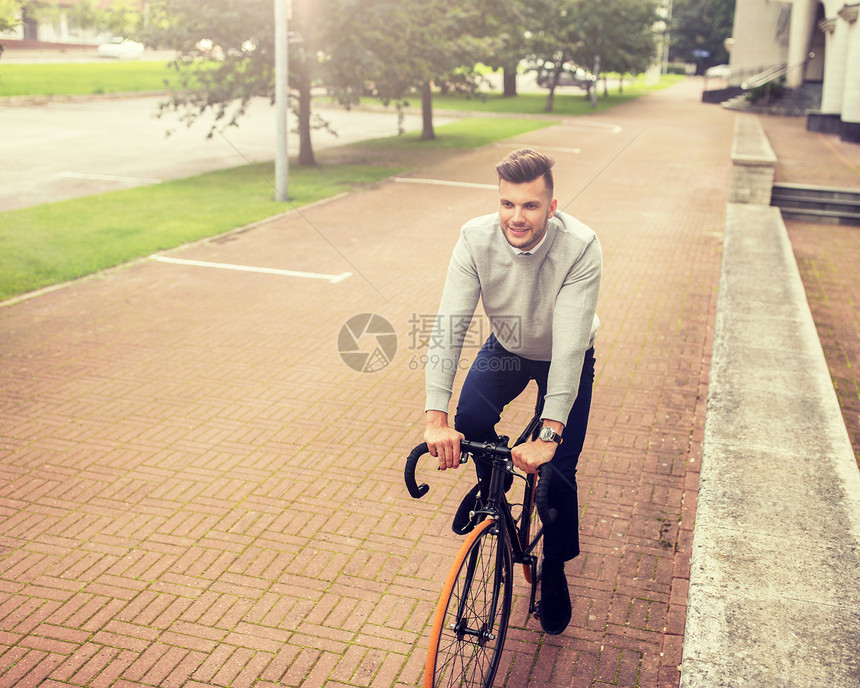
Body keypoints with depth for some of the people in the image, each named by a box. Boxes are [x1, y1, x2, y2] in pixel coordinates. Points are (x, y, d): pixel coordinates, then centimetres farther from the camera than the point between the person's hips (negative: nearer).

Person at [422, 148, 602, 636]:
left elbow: (570, 346, -39)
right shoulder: (476, 239, -28)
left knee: (559, 469, -8)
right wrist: (437, 417, -42)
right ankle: (490, 482, 12)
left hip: (565, 359, -2)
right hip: (506, 347, 2)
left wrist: (549, 435, -47)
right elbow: (449, 327, -32)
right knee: (472, 420, -24)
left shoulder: (580, 248, -35)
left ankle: (555, 570, 20)